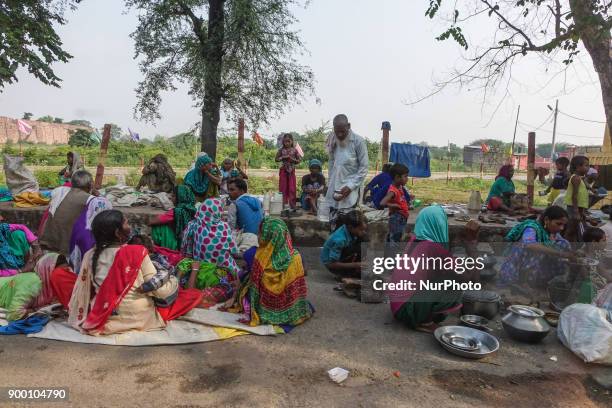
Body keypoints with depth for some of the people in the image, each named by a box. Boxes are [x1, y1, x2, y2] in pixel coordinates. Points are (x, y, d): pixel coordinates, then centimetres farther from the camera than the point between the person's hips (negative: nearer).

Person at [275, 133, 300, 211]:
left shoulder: (294, 150, 0)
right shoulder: (281, 150, 1)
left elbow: (298, 160, 3)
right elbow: (276, 159, 2)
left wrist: (293, 159, -15)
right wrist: (283, 157, -12)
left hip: (291, 170, 0)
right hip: (283, 170, 0)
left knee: (292, 188, 1)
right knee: (283, 187, 3)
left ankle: (292, 205, 7)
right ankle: (283, 204, 9)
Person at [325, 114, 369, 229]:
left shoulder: (358, 141, -11)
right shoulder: (333, 140, 5)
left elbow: (364, 167, -9)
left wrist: (350, 186, -16)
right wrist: (329, 184, 8)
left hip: (350, 190, -5)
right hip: (334, 189, 5)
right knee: (333, 223, 7)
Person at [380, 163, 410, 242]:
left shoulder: (400, 187, 5)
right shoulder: (393, 190, -23)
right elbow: (382, 203, -36)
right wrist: (394, 205, -24)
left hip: (402, 218, 9)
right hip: (396, 219, -9)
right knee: (394, 240, -1)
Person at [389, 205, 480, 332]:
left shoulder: (414, 240, 6)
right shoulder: (435, 248, -16)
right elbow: (467, 276, -10)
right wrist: (470, 241, -6)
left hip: (397, 304, 8)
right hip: (408, 308, -8)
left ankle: (421, 317, 12)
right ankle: (423, 321, -1)